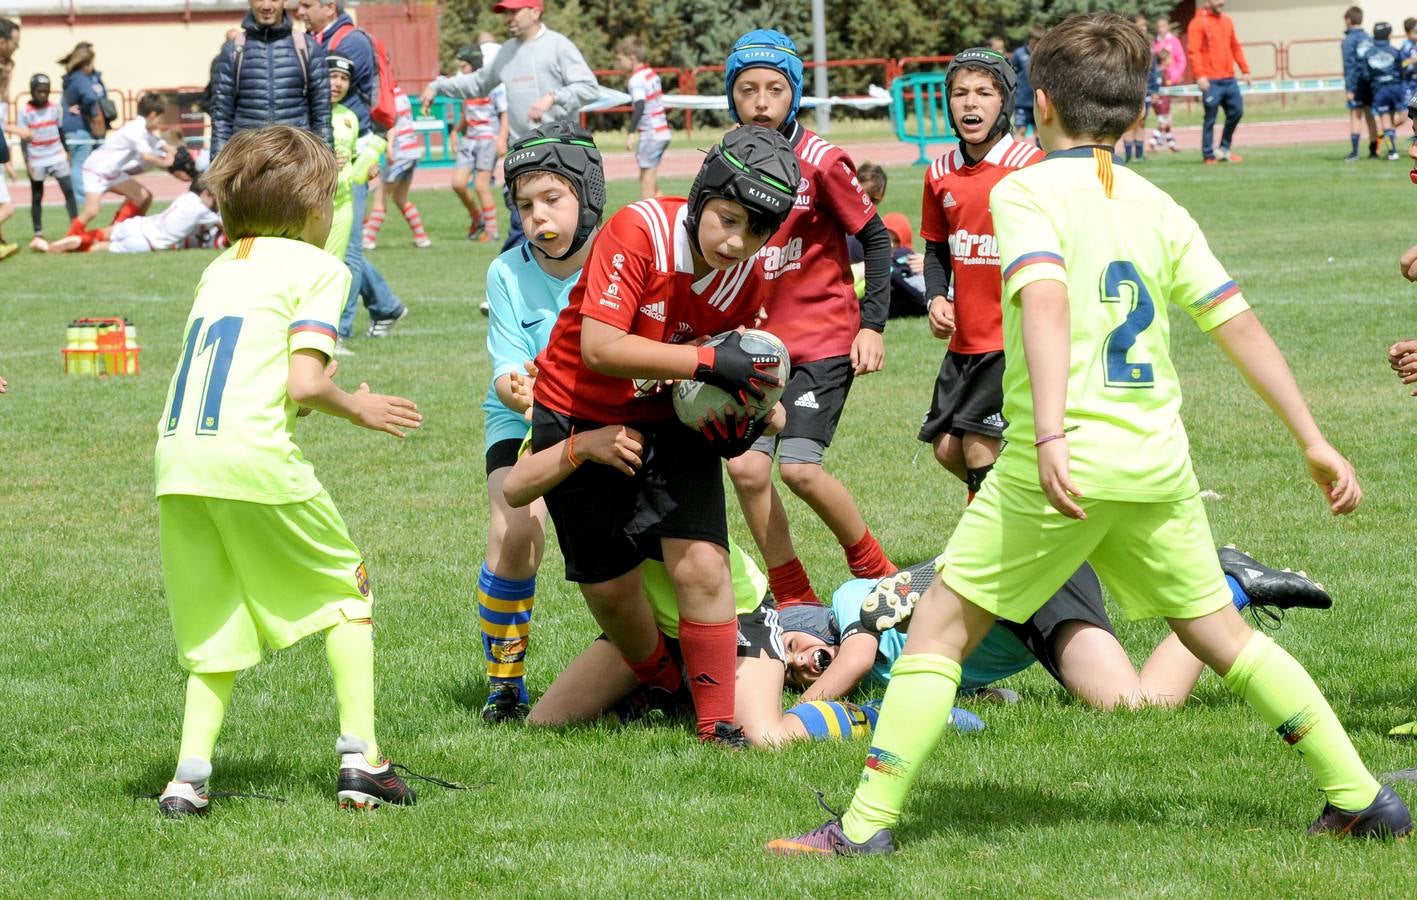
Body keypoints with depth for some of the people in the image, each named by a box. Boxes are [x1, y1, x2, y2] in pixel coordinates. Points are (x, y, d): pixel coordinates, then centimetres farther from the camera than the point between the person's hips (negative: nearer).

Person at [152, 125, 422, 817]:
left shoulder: (219, 269, 23)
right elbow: (305, 384, -7)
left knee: (214, 624, 15)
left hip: (176, 461, 5)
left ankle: (190, 774, -1)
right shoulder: (317, 268, 4)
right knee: (347, 591, 13)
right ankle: (360, 758, 5)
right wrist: (359, 409, 10)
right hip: (252, 458, -5)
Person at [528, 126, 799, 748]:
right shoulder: (639, 231, -26)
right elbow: (599, 348, -32)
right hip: (579, 419, -3)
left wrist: (738, 417, -17)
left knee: (702, 566, -14)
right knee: (609, 586, 5)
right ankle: (662, 689, 34)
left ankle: (718, 725, -1)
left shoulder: (746, 282, -9)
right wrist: (709, 361, -37)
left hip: (671, 423, 3)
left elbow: (725, 375, 5)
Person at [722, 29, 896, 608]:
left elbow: (875, 238, -4)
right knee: (746, 467, -6)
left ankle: (873, 570, 8)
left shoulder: (820, 162, -12)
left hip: (823, 339, -5)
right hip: (758, 339, 5)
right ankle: (794, 601, 8)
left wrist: (872, 324, -9)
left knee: (799, 468, -15)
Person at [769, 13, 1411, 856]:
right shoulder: (1159, 208, 11)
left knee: (940, 626, 4)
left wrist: (1050, 432, -33)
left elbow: (1047, 302, -22)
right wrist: (1315, 443, 12)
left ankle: (867, 825, -1)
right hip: (1158, 462, 5)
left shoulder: (1027, 192, -5)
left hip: (1063, 465, -5)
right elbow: (1242, 325, 10)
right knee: (1220, 631, 18)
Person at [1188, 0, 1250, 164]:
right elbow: (1193, 50, -14)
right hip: (1211, 81, -7)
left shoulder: (1227, 21, 15)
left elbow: (1235, 47, 21)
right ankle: (1209, 155, 5)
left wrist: (1245, 70, 15)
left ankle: (1224, 148, 22)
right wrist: (1200, 75, -23)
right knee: (1210, 118, -3)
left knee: (1236, 112, 7)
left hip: (1229, 79, 7)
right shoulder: (1198, 23, -6)